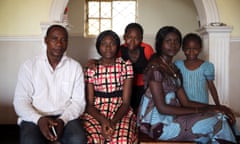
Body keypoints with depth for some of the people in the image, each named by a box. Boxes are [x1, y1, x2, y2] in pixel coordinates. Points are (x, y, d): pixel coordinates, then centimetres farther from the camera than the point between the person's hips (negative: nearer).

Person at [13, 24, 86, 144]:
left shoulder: (75, 67, 4)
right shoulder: (29, 66, 1)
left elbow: (78, 102, 1)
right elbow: (20, 101, -3)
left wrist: (63, 120, -19)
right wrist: (39, 119, -22)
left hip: (66, 117, 1)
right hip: (35, 118, -1)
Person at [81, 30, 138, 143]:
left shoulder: (125, 65, 2)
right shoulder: (91, 68, 3)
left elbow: (126, 102, -2)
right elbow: (89, 104, 1)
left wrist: (113, 121, -20)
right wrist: (103, 120, -19)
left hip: (120, 112, 0)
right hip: (96, 113, 0)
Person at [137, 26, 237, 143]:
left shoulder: (174, 69, 13)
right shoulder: (155, 67, -14)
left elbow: (185, 102, 8)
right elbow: (162, 108, -19)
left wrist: (215, 107, -4)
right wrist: (198, 110, -15)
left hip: (172, 115, 8)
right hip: (158, 121, -8)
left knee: (221, 116, -2)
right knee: (216, 123, -12)